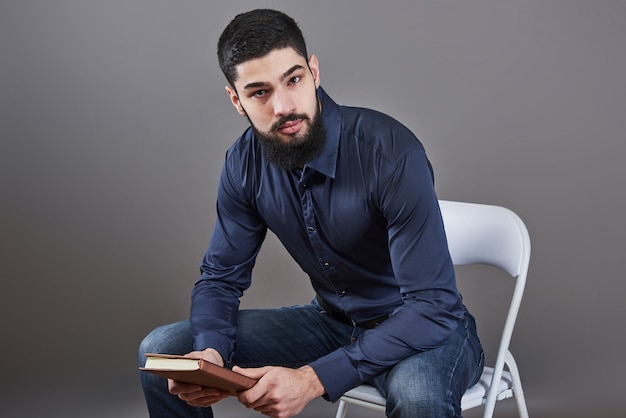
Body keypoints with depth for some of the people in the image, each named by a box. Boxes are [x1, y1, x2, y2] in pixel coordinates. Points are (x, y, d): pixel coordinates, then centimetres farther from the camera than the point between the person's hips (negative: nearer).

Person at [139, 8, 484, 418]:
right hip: (332, 322, 5)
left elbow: (433, 304, -30)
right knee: (161, 350, -5)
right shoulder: (245, 163, -8)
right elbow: (221, 276, 2)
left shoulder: (391, 152, -27)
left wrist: (314, 379, -37)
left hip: (426, 328, -5)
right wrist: (209, 352, -21)